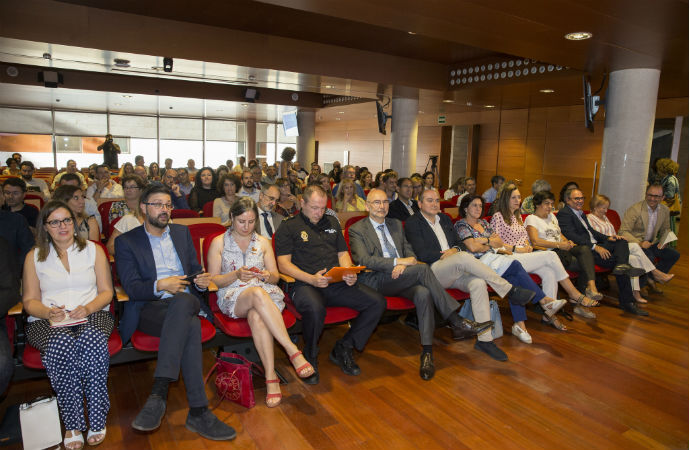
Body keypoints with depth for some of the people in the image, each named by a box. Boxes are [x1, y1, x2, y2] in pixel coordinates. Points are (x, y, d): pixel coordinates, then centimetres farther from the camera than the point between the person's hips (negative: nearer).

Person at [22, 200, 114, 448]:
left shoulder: (93, 250, 13)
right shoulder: (34, 256, 14)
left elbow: (106, 292, 9)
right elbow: (30, 300, 11)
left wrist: (88, 308, -12)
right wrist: (49, 312, -12)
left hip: (91, 315, 0)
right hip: (48, 321, 0)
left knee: (92, 340, -36)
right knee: (61, 344, -36)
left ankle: (97, 420, -25)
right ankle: (73, 424, -25)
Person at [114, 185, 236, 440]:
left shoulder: (182, 233, 19)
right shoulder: (126, 242, 7)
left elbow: (195, 269, 19)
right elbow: (131, 288, -3)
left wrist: (201, 281, -5)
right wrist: (160, 285, -21)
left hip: (186, 302, 3)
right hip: (149, 309, -3)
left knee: (183, 301, -37)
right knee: (191, 326, -36)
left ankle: (158, 393, -39)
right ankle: (198, 412, -37)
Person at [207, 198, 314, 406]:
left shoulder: (263, 242, 18)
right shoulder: (219, 242, 10)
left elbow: (275, 277, 16)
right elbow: (213, 280, 4)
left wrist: (268, 276, -9)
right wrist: (236, 275, -14)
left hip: (265, 293, 2)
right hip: (233, 297, -2)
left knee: (257, 316, -37)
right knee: (258, 293, -39)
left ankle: (271, 378, -37)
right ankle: (293, 351, -40)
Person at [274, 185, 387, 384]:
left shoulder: (331, 222, 23)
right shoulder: (288, 227, 7)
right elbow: (283, 263, -2)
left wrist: (349, 273, 0)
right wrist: (311, 279, -17)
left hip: (337, 284, 5)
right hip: (306, 284, -5)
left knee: (377, 302, -15)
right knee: (315, 308, -39)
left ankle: (343, 349, 1)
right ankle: (310, 357, -8)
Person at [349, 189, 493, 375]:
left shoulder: (396, 224, 22)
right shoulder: (357, 230, 3)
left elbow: (409, 251, 17)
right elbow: (364, 260, -11)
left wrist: (403, 265, -8)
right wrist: (398, 261, -18)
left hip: (400, 277, 5)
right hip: (376, 281, -5)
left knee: (423, 293, -30)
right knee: (422, 268, -29)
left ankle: (427, 353, -26)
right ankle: (457, 322, -25)